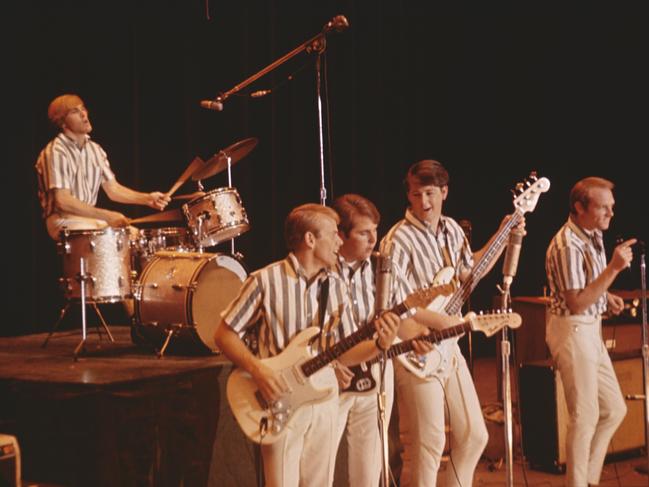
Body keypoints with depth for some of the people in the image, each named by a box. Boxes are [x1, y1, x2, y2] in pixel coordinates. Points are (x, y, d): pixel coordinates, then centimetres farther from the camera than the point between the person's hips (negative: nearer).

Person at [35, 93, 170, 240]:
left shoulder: (94, 149, 11)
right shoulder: (55, 153, -15)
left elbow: (112, 189, 10)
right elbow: (63, 201, -21)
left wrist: (147, 199, -7)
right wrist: (106, 215, -24)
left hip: (92, 217, 8)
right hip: (64, 222, -8)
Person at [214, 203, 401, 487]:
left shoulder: (335, 286, 7)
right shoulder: (266, 281, -10)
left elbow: (343, 353, 9)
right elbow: (224, 334, -6)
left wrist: (379, 345, -10)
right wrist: (257, 369, -20)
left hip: (325, 401, 5)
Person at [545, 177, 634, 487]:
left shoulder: (593, 235, 7)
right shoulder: (567, 246, -22)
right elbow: (576, 303, -26)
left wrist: (606, 296, 5)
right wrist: (614, 268, -29)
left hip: (591, 330, 9)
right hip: (572, 330, -9)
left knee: (614, 410, 13)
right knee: (585, 417, -2)